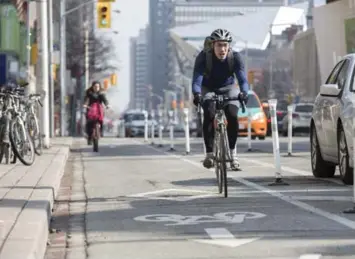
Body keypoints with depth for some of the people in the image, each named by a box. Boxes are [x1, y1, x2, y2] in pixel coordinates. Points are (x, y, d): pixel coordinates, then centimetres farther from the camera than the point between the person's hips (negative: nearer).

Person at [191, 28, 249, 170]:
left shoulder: (235, 57, -24)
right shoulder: (203, 57, -27)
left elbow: (242, 79, -32)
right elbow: (196, 79, -35)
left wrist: (243, 93, -53)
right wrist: (197, 94, -55)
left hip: (228, 88, 1)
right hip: (208, 89, -1)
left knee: (233, 116, -24)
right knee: (209, 115, -28)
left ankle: (232, 152, -7)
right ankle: (209, 153, -18)